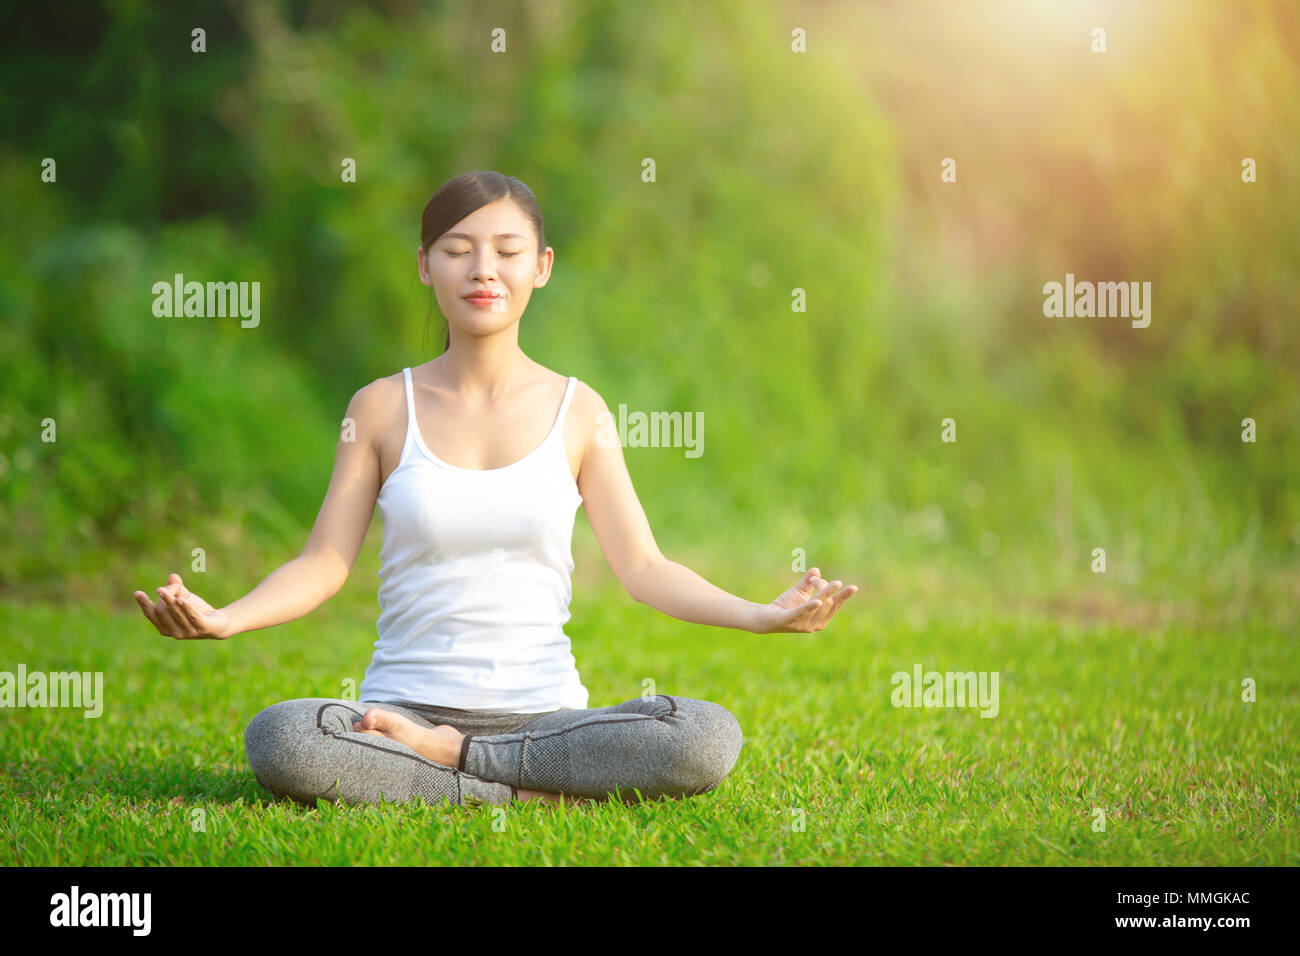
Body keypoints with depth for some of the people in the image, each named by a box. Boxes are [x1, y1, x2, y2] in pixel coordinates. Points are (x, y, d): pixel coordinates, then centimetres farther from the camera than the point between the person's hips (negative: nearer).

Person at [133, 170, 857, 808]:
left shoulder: (576, 411, 7)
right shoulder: (383, 408, 6)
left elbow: (643, 566, 3)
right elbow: (323, 565, 2)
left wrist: (763, 615, -13)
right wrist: (222, 619, -18)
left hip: (545, 710, 2)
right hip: (401, 705, -1)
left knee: (708, 738, -29)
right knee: (277, 739, -34)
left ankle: (443, 756, -14)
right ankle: (535, 794, -22)